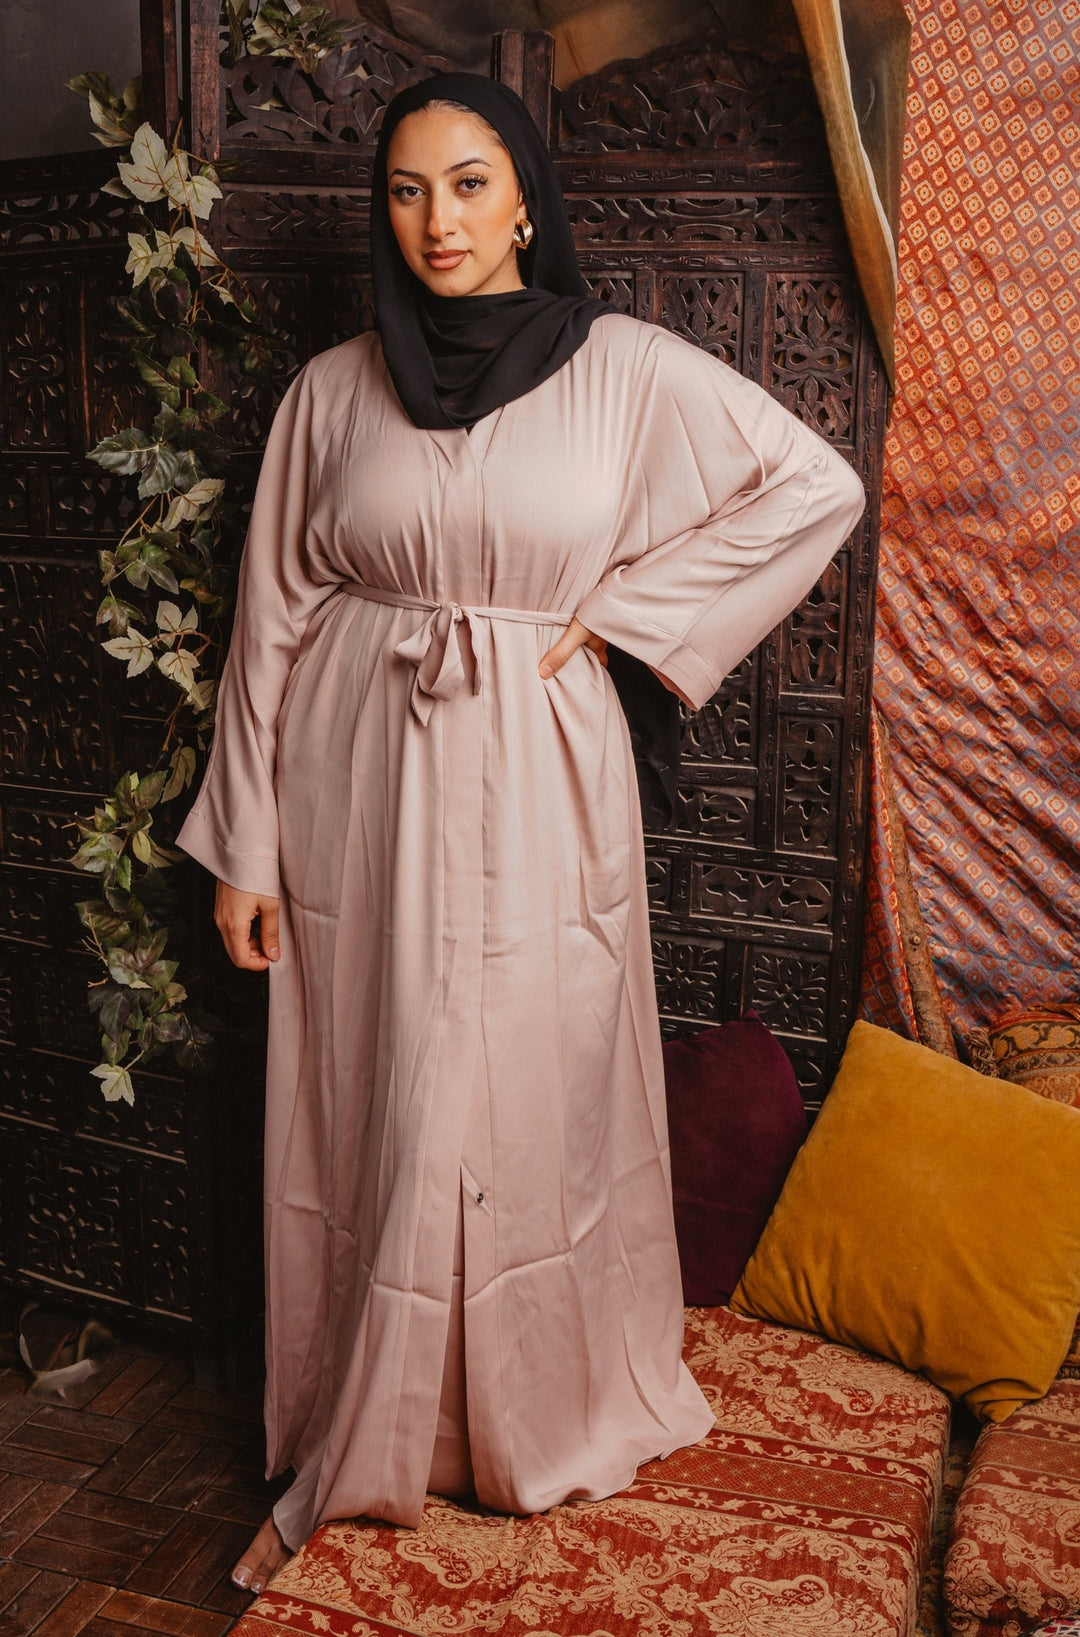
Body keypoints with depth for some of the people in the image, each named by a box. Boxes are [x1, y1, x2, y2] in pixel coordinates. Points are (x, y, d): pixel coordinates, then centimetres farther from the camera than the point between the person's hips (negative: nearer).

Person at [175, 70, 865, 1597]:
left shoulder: (627, 367, -1)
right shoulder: (333, 388, 3)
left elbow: (818, 483, 0)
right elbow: (274, 615, 5)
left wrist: (617, 607, -4)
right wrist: (243, 844, 3)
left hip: (532, 784, -1)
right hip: (356, 787, 2)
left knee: (531, 1111, 6)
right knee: (358, 1115, 9)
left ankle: (543, 1424, 30)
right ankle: (350, 1464, 27)